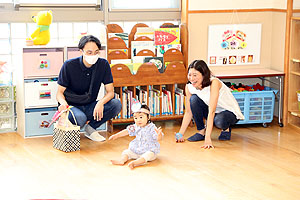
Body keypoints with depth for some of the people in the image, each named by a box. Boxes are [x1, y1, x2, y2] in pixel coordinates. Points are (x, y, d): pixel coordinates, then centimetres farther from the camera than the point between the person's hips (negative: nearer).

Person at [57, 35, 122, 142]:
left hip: (90, 107, 4)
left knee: (116, 104, -22)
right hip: (72, 106, -4)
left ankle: (89, 128, -9)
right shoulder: (69, 65, -13)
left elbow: (110, 92, -6)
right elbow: (60, 92, -7)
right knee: (80, 118, -39)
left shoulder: (103, 64, -6)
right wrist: (63, 103, -32)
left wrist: (101, 102, -29)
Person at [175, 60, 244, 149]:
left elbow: (211, 111, -37)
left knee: (219, 121, -39)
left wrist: (207, 138, -43)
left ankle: (226, 128, -2)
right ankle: (201, 131, -6)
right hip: (214, 113, 5)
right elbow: (188, 112, -7)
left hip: (230, 112, -5)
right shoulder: (189, 87, -14)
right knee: (194, 99, -21)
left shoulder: (214, 83, -31)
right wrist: (180, 134, -17)